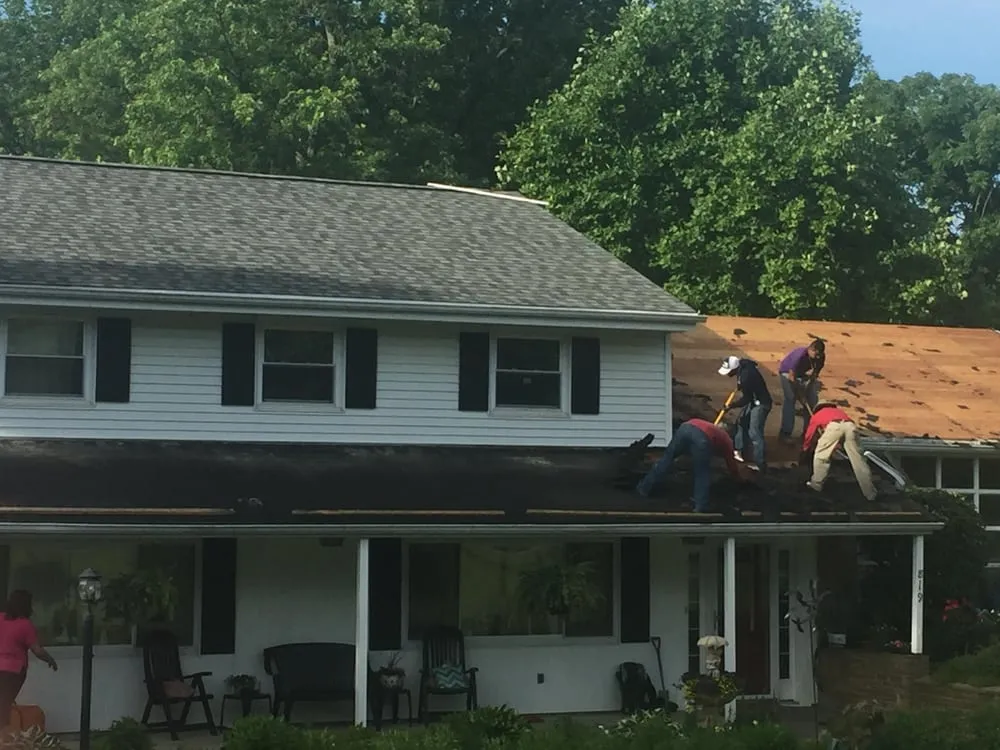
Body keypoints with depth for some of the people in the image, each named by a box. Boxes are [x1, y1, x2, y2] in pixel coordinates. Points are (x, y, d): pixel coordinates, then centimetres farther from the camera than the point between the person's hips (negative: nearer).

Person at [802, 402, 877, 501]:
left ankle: (816, 484, 24)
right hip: (850, 426, 4)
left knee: (820, 454, 18)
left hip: (834, 426, -4)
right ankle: (870, 493, 11)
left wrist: (805, 449, 65)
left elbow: (809, 435, 47)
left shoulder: (817, 415, 38)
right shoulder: (837, 411, 47)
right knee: (858, 460, 8)